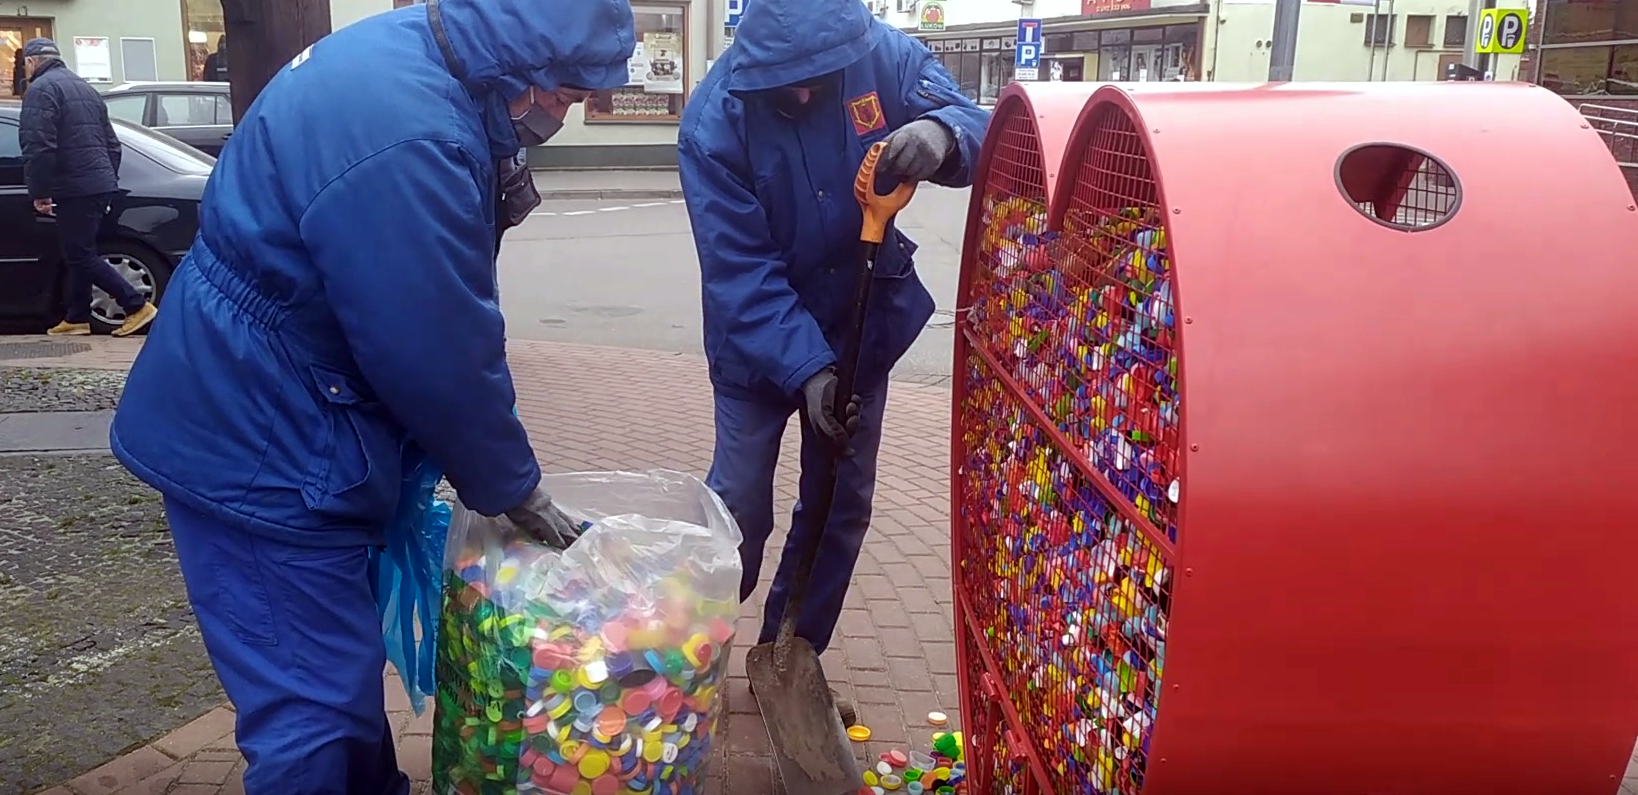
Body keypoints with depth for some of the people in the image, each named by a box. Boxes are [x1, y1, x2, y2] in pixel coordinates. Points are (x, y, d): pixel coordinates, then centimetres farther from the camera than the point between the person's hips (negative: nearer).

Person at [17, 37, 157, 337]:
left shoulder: (41, 89, -8)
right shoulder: (85, 89, 21)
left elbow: (38, 147, -18)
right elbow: (111, 144, 23)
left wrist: (39, 192, -14)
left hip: (75, 188, -9)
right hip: (100, 185, 9)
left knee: (80, 256, -4)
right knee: (79, 254, 14)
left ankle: (138, 306, -9)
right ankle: (76, 318, 18)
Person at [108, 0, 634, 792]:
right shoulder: (405, 141, -30)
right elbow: (439, 360, -23)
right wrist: (515, 490, -10)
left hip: (254, 415, 10)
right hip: (260, 441, -10)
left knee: (345, 657, 24)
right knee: (316, 702, -1)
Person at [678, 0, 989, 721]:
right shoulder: (715, 119, -23)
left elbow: (974, 124, -18)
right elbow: (741, 270, -25)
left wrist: (942, 134, -42)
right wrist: (806, 369, -34)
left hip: (862, 330, 3)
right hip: (758, 343, -3)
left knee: (842, 507, 11)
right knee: (738, 508, -1)